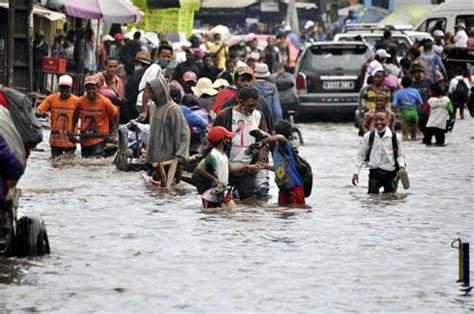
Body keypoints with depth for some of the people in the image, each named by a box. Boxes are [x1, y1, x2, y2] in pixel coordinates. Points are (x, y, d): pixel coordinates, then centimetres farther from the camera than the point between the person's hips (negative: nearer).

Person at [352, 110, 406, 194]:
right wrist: (356, 171, 1)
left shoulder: (394, 137, -4)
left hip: (390, 172, -1)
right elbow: (361, 155, 7)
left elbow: (400, 155, 4)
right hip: (374, 172, 1)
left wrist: (402, 166, -15)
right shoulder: (368, 136, 0)